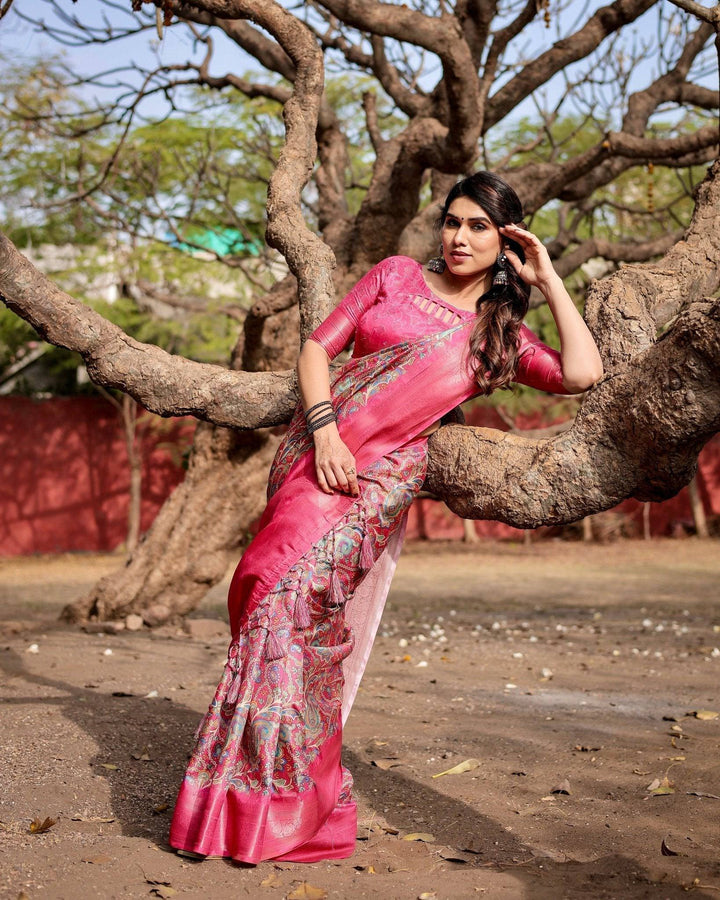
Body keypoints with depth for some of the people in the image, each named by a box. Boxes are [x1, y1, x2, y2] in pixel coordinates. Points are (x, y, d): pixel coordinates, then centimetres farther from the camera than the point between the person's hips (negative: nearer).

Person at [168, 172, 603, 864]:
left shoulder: (504, 335, 12)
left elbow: (583, 373, -4)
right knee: (271, 585, -9)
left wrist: (548, 279, 3)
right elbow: (319, 345, 10)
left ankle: (280, 801, -13)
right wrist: (323, 429, -6)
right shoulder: (397, 275, 14)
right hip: (318, 448, 3)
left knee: (296, 587, -21)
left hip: (383, 473, -2)